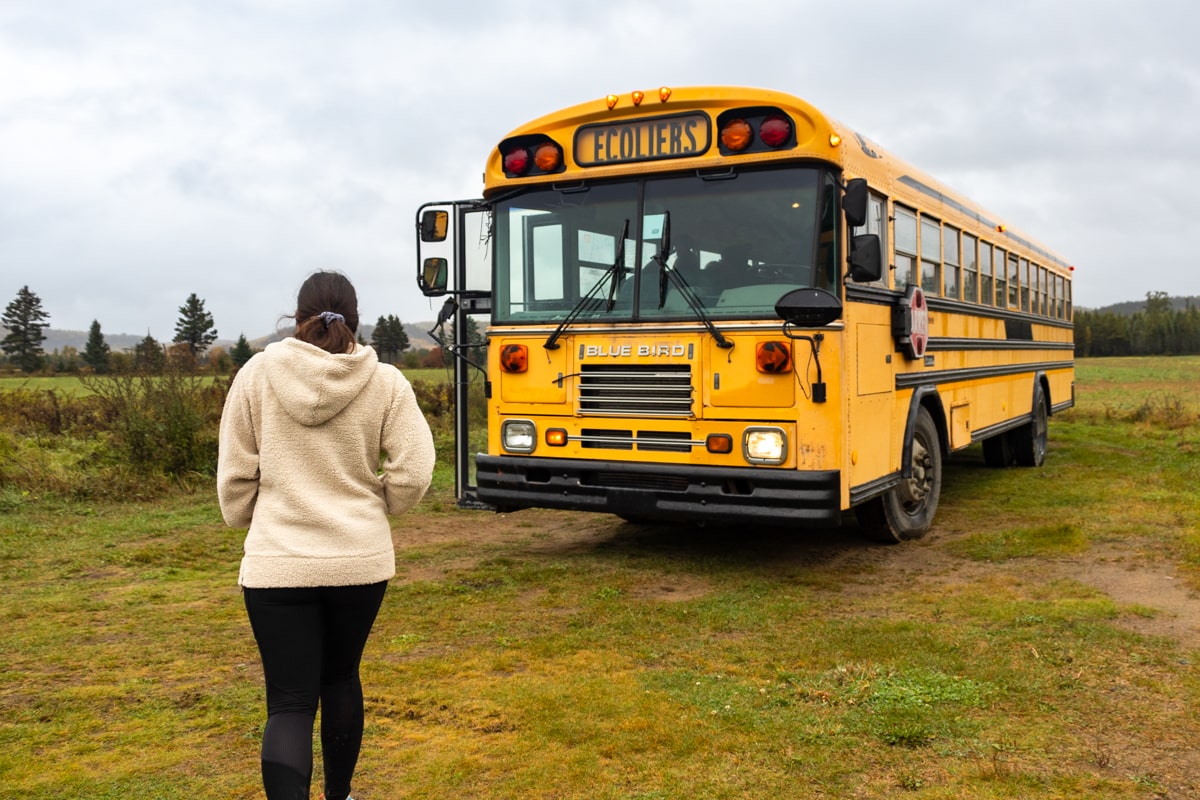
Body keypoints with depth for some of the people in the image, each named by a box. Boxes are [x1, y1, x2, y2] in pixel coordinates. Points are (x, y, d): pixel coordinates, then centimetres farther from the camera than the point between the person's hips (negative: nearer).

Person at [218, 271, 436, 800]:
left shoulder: (257, 374, -5)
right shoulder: (384, 382, -5)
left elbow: (235, 474, -1)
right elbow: (413, 472, -9)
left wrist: (244, 522, 18)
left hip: (278, 563, -1)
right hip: (360, 559, 2)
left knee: (291, 703, 4)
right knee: (340, 678, 23)